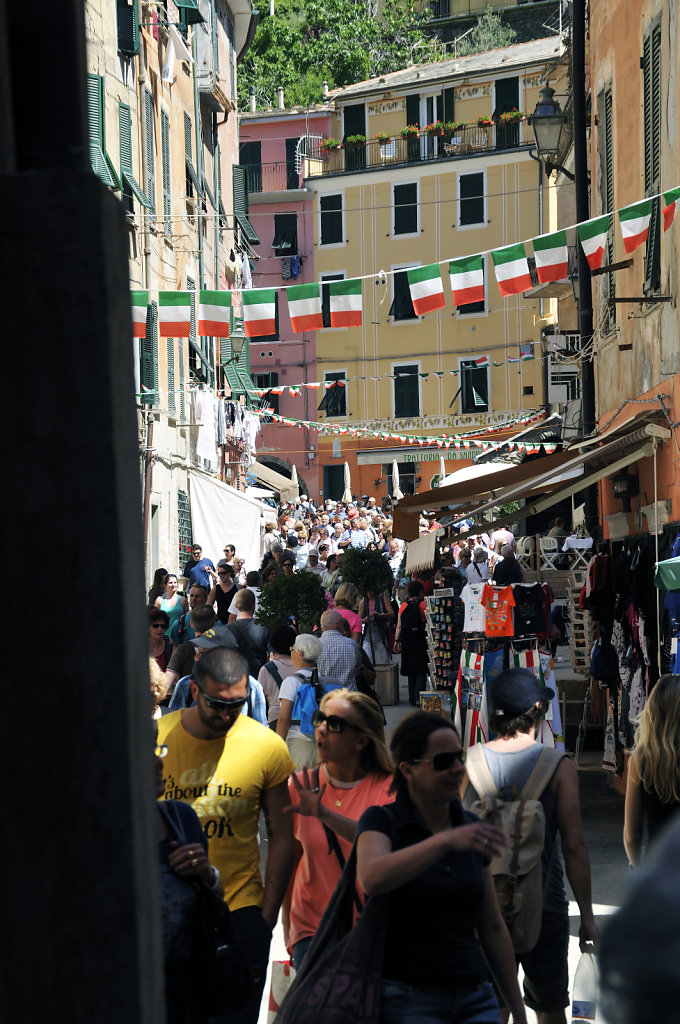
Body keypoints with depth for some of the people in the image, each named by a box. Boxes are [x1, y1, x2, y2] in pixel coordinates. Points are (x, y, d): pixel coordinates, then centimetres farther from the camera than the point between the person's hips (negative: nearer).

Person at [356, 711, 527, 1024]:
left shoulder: (472, 829, 10)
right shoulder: (381, 821, -4)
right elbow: (372, 880, -28)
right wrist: (445, 841, -37)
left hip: (475, 998, 5)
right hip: (406, 998, -5)